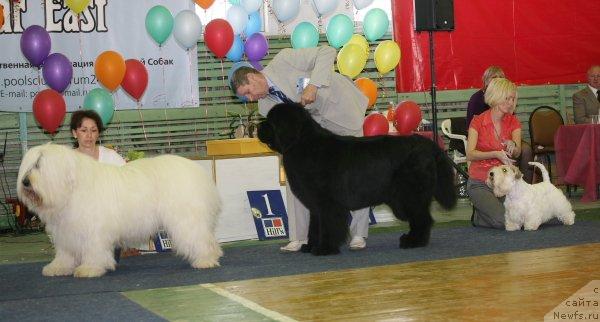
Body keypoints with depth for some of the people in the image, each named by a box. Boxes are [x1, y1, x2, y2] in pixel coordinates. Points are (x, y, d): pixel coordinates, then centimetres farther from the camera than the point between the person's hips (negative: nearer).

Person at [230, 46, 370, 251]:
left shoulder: (283, 60, -22)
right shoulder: (266, 107, -4)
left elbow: (327, 52, -25)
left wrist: (313, 84, -36)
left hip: (340, 108, -6)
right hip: (313, 122, 6)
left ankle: (359, 234, 7)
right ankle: (299, 238, 2)